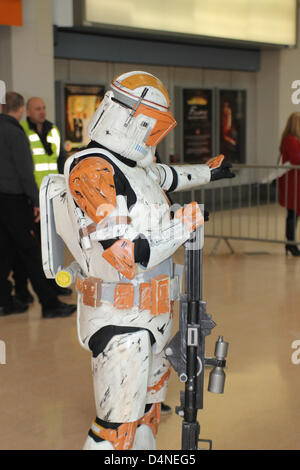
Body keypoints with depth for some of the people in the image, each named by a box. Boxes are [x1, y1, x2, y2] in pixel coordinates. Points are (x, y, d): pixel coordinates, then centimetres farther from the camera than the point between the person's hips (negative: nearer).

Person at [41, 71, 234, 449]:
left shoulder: (130, 167, 8)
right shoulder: (92, 171, -21)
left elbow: (164, 175, 34)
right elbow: (124, 257, -27)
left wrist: (207, 172, 49)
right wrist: (188, 221, -17)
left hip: (151, 317, 10)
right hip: (121, 322, -10)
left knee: (148, 404, 21)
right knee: (117, 427, -6)